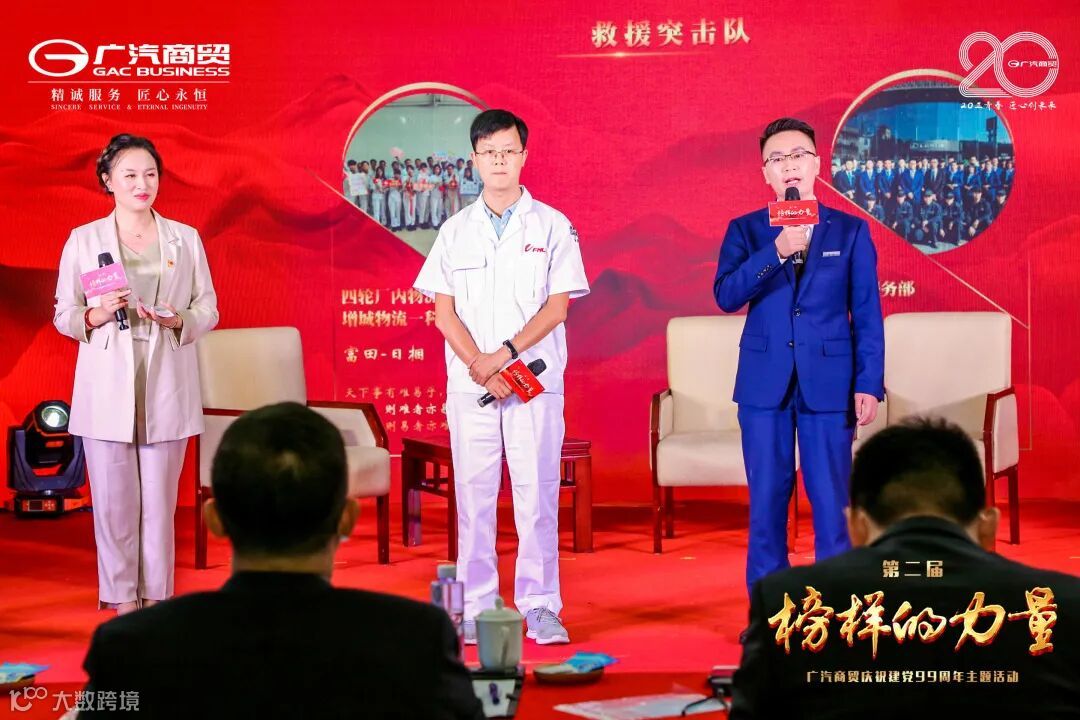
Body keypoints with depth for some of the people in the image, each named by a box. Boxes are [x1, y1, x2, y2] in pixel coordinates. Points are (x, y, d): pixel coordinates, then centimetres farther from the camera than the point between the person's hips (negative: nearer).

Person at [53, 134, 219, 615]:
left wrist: (176, 319, -13)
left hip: (167, 385, 1)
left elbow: (208, 310, 7)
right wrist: (97, 314, -16)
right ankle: (123, 598, 12)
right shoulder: (83, 240, 4)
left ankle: (156, 597, 13)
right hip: (107, 386, -1)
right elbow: (63, 315, 4)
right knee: (113, 499, 0)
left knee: (160, 499, 3)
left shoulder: (186, 238, 8)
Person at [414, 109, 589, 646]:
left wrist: (505, 354, -12)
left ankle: (540, 607, 3)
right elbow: (444, 310, 5)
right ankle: (476, 608, 9)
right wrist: (482, 370, -8)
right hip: (469, 382, 2)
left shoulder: (552, 226, 5)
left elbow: (557, 305, -1)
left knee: (537, 495, -2)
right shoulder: (457, 230, 10)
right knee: (474, 495, 3)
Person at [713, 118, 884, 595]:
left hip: (829, 384, -1)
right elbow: (725, 296, -9)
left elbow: (867, 315, 3)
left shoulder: (850, 231, 5)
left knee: (832, 501, -1)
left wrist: (869, 384, -4)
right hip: (764, 384, 1)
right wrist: (776, 251, -20)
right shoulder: (745, 231, 6)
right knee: (767, 500, 6)